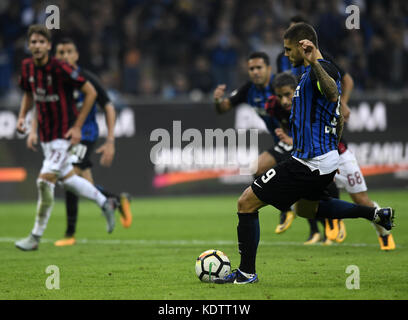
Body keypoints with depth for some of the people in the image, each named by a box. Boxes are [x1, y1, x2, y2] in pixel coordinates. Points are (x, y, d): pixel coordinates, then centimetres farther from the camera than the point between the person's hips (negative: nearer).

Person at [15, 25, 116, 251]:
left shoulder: (60, 69, -21)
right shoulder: (27, 67, 0)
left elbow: (90, 92, -14)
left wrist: (77, 126, -16)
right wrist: (22, 117, 1)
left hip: (65, 135, -8)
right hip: (46, 136, 8)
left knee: (45, 181, -14)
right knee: (66, 179, 19)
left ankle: (36, 237, -4)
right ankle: (105, 203, 41)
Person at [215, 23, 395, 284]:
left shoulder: (322, 69, -17)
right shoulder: (326, 70, 14)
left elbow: (333, 94, -41)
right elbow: (339, 117, 24)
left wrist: (314, 64, -55)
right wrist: (332, 151, 34)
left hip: (309, 164, -11)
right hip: (327, 159, 11)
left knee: (247, 203, -5)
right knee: (305, 208, 35)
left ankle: (247, 272, 1)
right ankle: (375, 214, 24)